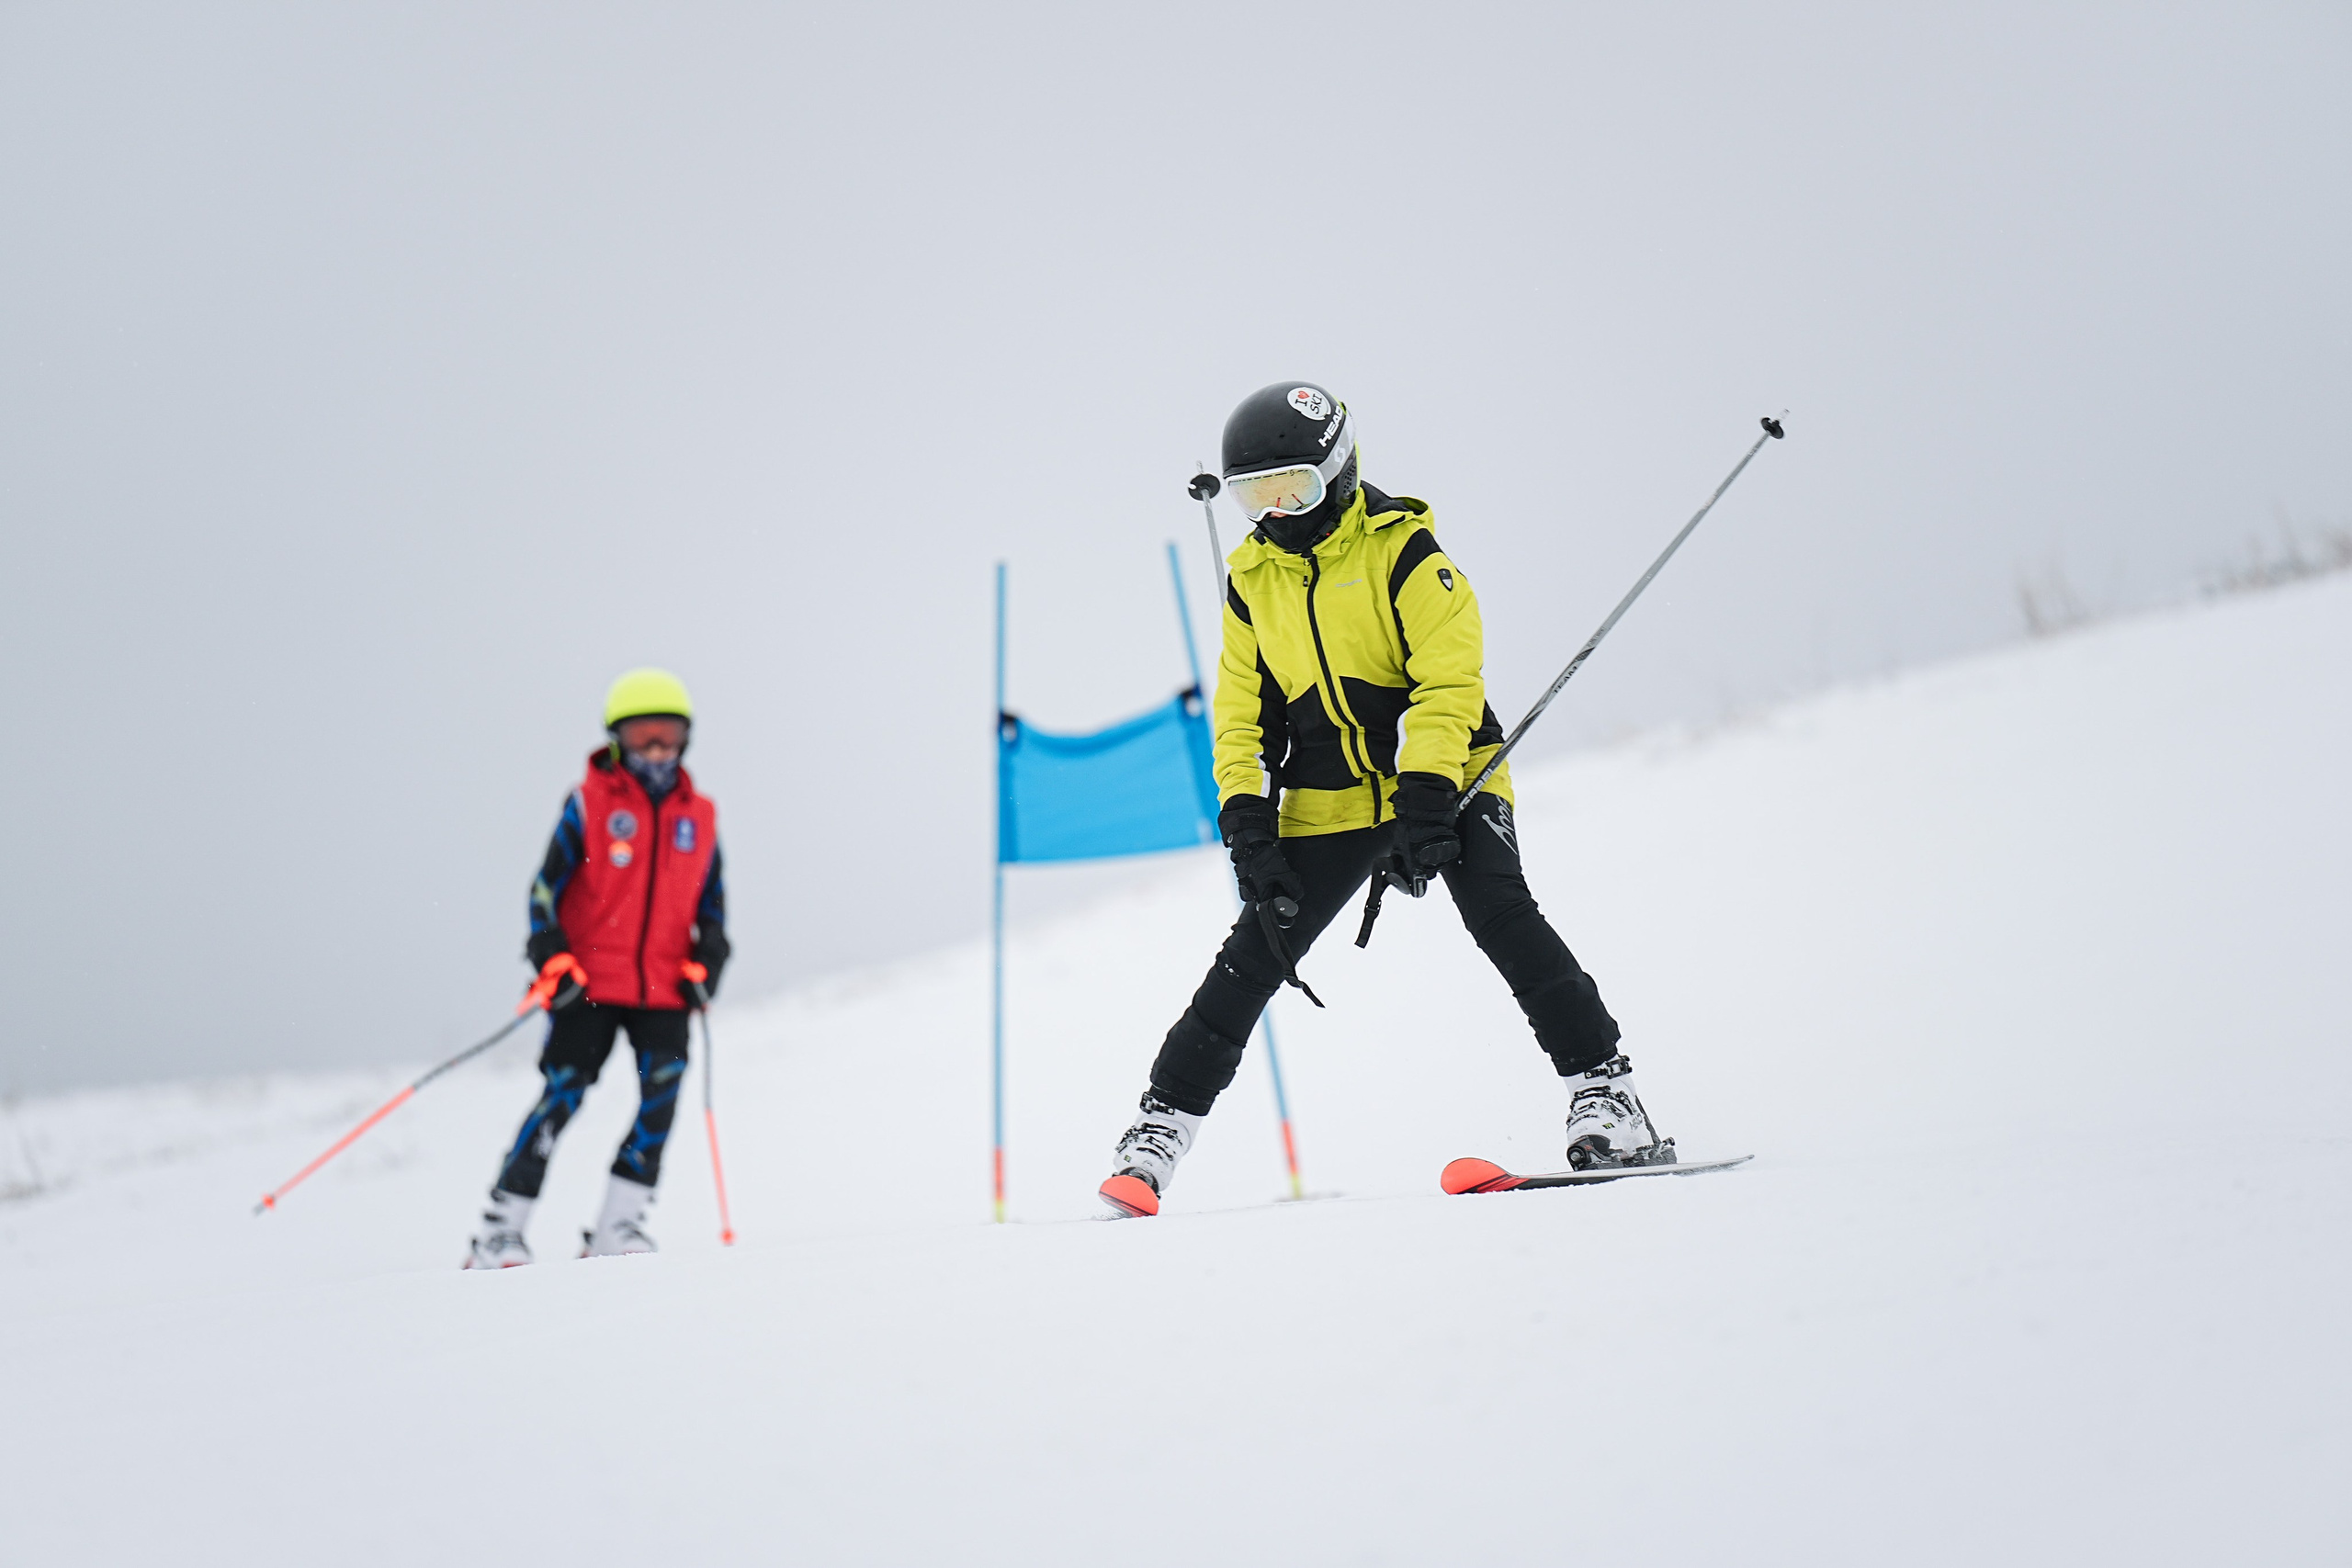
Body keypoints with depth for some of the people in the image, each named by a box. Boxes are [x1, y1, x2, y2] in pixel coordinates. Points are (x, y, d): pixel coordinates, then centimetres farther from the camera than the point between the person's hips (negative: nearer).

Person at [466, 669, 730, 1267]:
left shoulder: (698, 815, 11)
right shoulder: (589, 803, 0)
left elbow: (712, 904, 19)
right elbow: (546, 888, -1)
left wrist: (704, 965, 4)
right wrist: (554, 961, -12)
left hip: (663, 988, 3)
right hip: (590, 985, -3)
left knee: (663, 1087, -14)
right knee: (563, 1094, -9)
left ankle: (617, 1224, -6)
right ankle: (500, 1231, -3)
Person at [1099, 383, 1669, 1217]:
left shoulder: (1402, 552, -9)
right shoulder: (1253, 580, 8)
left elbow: (1449, 681, -15)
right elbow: (1242, 714, 11)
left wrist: (1426, 800, -25)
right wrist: (1248, 821, -2)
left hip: (1442, 779, -4)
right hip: (1328, 804, 4)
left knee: (1503, 915, -23)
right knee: (1254, 955, -3)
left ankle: (1601, 1090, -16)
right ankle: (1162, 1124, 4)